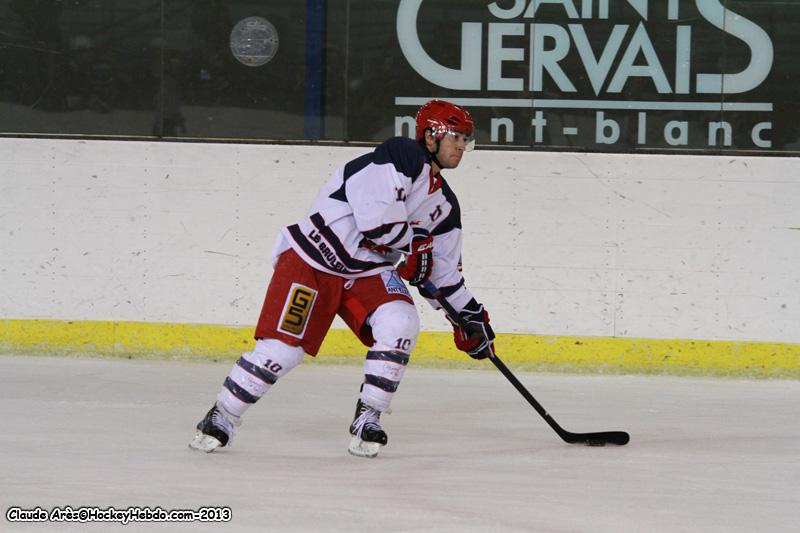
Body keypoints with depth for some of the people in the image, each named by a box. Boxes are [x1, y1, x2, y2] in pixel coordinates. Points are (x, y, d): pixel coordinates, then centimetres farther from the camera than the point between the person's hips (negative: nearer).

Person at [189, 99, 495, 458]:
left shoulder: (444, 206, 11)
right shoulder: (400, 157, -17)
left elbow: (443, 271, 20)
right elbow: (377, 219, -28)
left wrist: (470, 314, 14)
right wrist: (417, 244, -12)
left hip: (367, 270, 7)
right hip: (314, 257, -7)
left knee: (400, 324, -20)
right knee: (283, 345, -13)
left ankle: (368, 419, -9)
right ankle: (221, 418, 5)